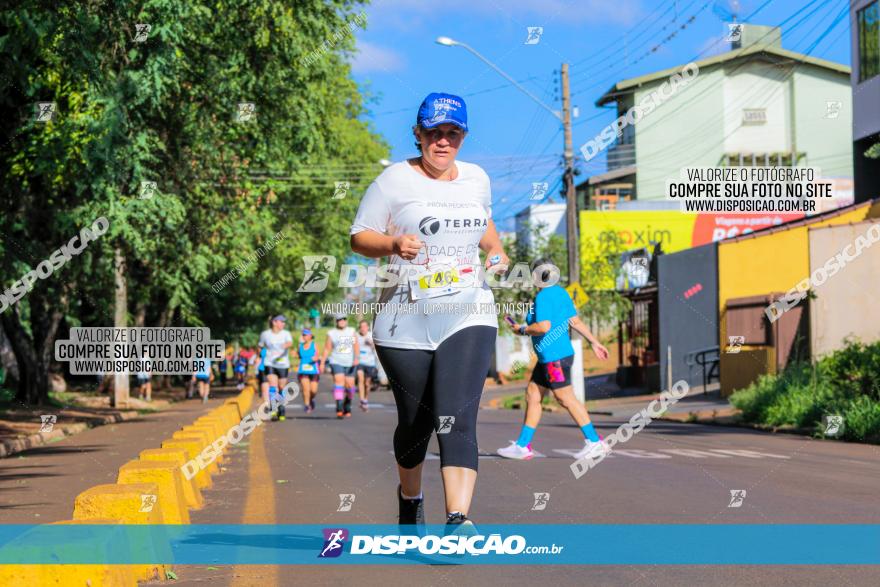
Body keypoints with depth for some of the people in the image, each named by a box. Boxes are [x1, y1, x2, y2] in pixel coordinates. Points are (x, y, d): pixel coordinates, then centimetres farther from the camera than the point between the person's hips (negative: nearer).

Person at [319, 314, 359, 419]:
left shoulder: (351, 331, 10)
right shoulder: (331, 333, 6)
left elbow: (356, 346, 3)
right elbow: (327, 349, 8)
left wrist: (356, 358, -11)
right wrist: (322, 363, 4)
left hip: (350, 363, 2)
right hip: (337, 363, -2)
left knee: (350, 385, 2)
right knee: (339, 382, -19)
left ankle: (347, 408, 25)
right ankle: (339, 409, -28)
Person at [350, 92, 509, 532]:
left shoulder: (476, 178, 12)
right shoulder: (395, 179, -1)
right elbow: (359, 237, -1)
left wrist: (496, 251, 12)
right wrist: (394, 243, -21)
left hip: (468, 317, 2)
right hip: (405, 324, -2)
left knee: (456, 421, -15)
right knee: (415, 425, 11)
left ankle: (459, 520, -23)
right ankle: (409, 498, 39)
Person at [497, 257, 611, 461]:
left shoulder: (543, 297, -15)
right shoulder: (560, 293, 14)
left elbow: (543, 327, -26)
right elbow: (576, 321, 15)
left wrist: (522, 330, -9)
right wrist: (594, 342, 18)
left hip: (555, 358, -11)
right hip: (548, 359, 11)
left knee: (565, 398, -6)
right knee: (532, 396, 11)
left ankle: (594, 441, -3)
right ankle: (523, 446, 12)